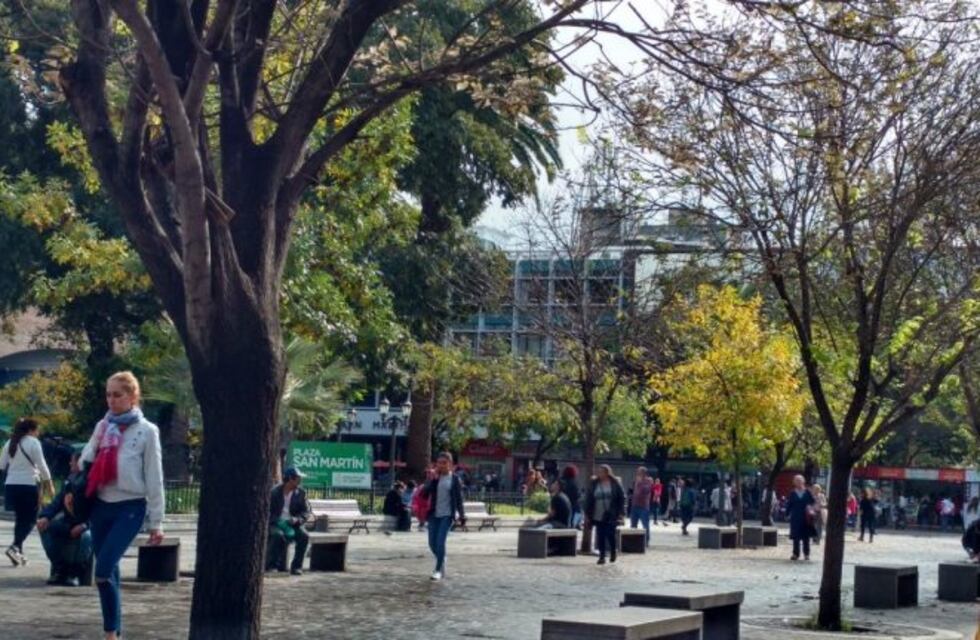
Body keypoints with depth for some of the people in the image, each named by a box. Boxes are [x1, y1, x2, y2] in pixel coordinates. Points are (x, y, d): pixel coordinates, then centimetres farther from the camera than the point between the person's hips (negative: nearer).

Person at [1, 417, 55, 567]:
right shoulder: (33, 442, -5)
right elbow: (42, 465, -6)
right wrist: (50, 485, -1)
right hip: (28, 485, -6)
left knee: (20, 519, 14)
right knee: (30, 520, 0)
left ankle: (19, 552, 12)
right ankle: (15, 547, -18)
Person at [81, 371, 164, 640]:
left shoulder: (146, 431, -5)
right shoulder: (102, 427, 8)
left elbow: (154, 478, -4)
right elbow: (86, 462, 15)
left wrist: (156, 521, -5)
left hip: (130, 508, -5)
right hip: (100, 506, 5)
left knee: (103, 571, -16)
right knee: (109, 572, 7)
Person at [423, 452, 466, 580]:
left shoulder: (455, 480, 0)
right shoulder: (435, 479, 7)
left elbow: (459, 498, 1)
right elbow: (426, 493, -4)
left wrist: (462, 515, -4)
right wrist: (433, 479, -12)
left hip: (447, 515, -4)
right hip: (434, 514, 4)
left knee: (440, 541, -14)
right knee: (432, 543, 5)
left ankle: (438, 570, -4)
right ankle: (442, 564, 30)